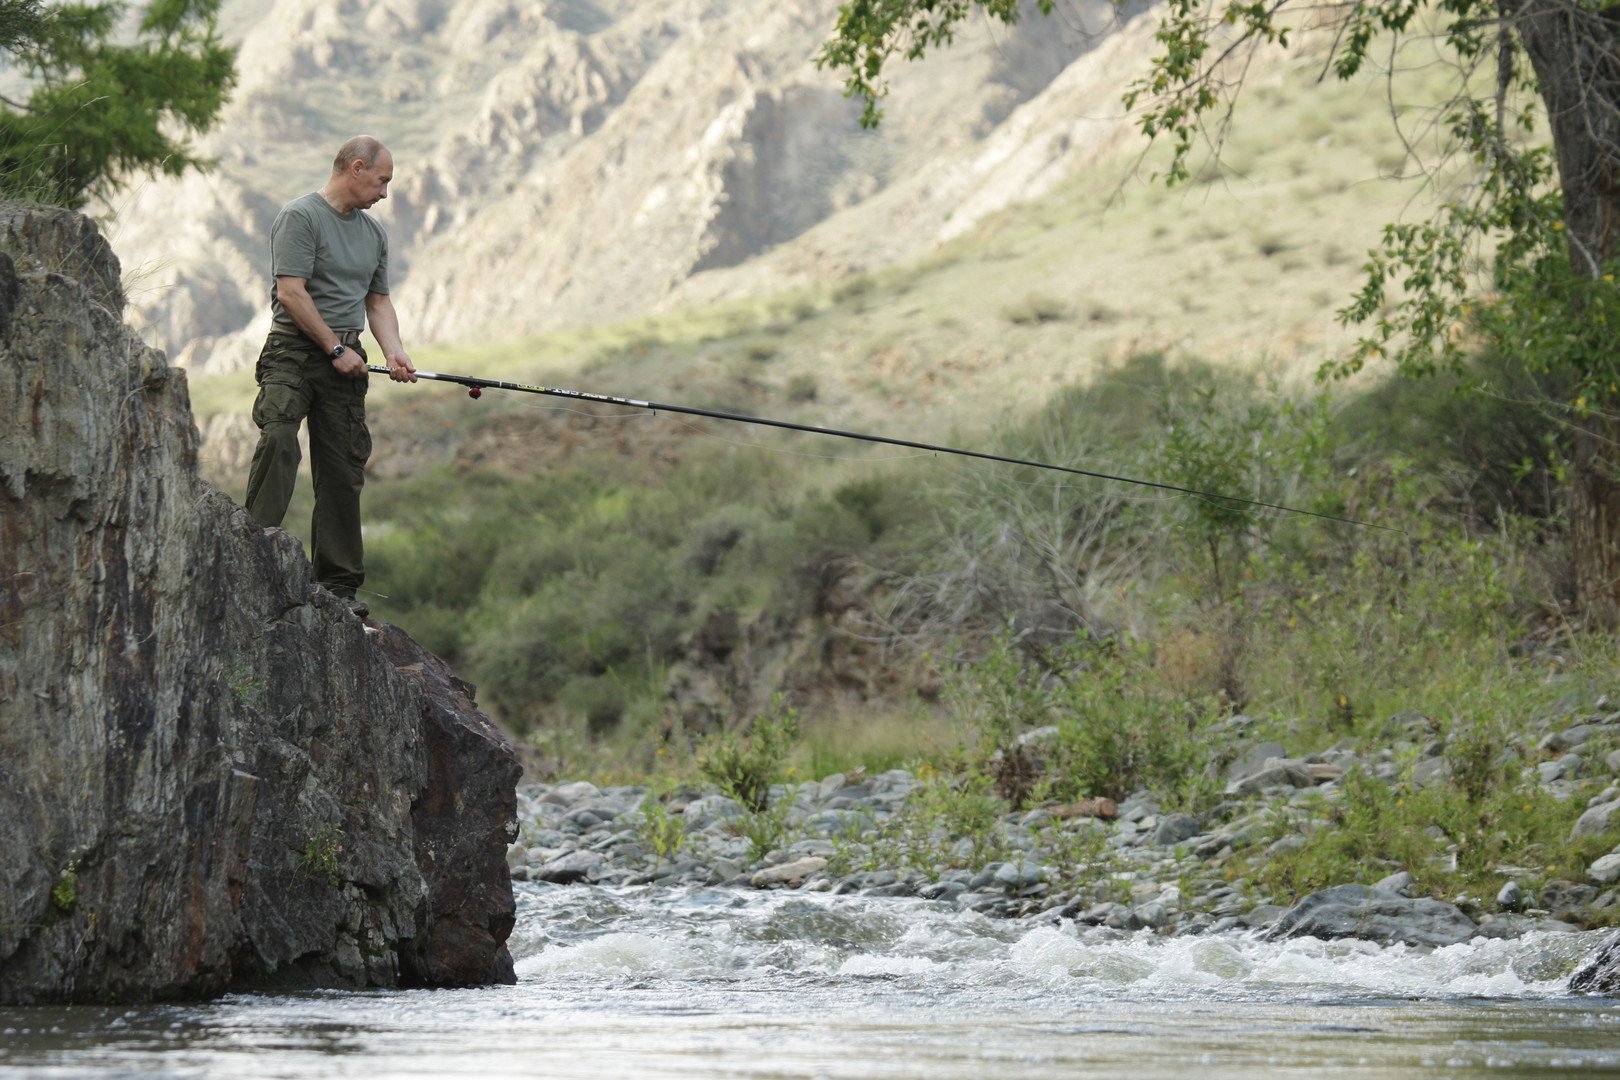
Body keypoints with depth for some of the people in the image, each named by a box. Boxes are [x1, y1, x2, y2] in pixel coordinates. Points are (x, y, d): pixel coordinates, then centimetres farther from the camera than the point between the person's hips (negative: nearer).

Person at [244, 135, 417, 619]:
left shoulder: (373, 233, 19)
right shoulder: (301, 216, -6)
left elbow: (378, 301, 24)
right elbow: (290, 292, -13)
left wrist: (393, 349, 5)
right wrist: (335, 348, -11)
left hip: (346, 358, 7)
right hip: (295, 349, -7)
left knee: (344, 471, 3)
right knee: (279, 435, -28)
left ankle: (339, 584, 8)